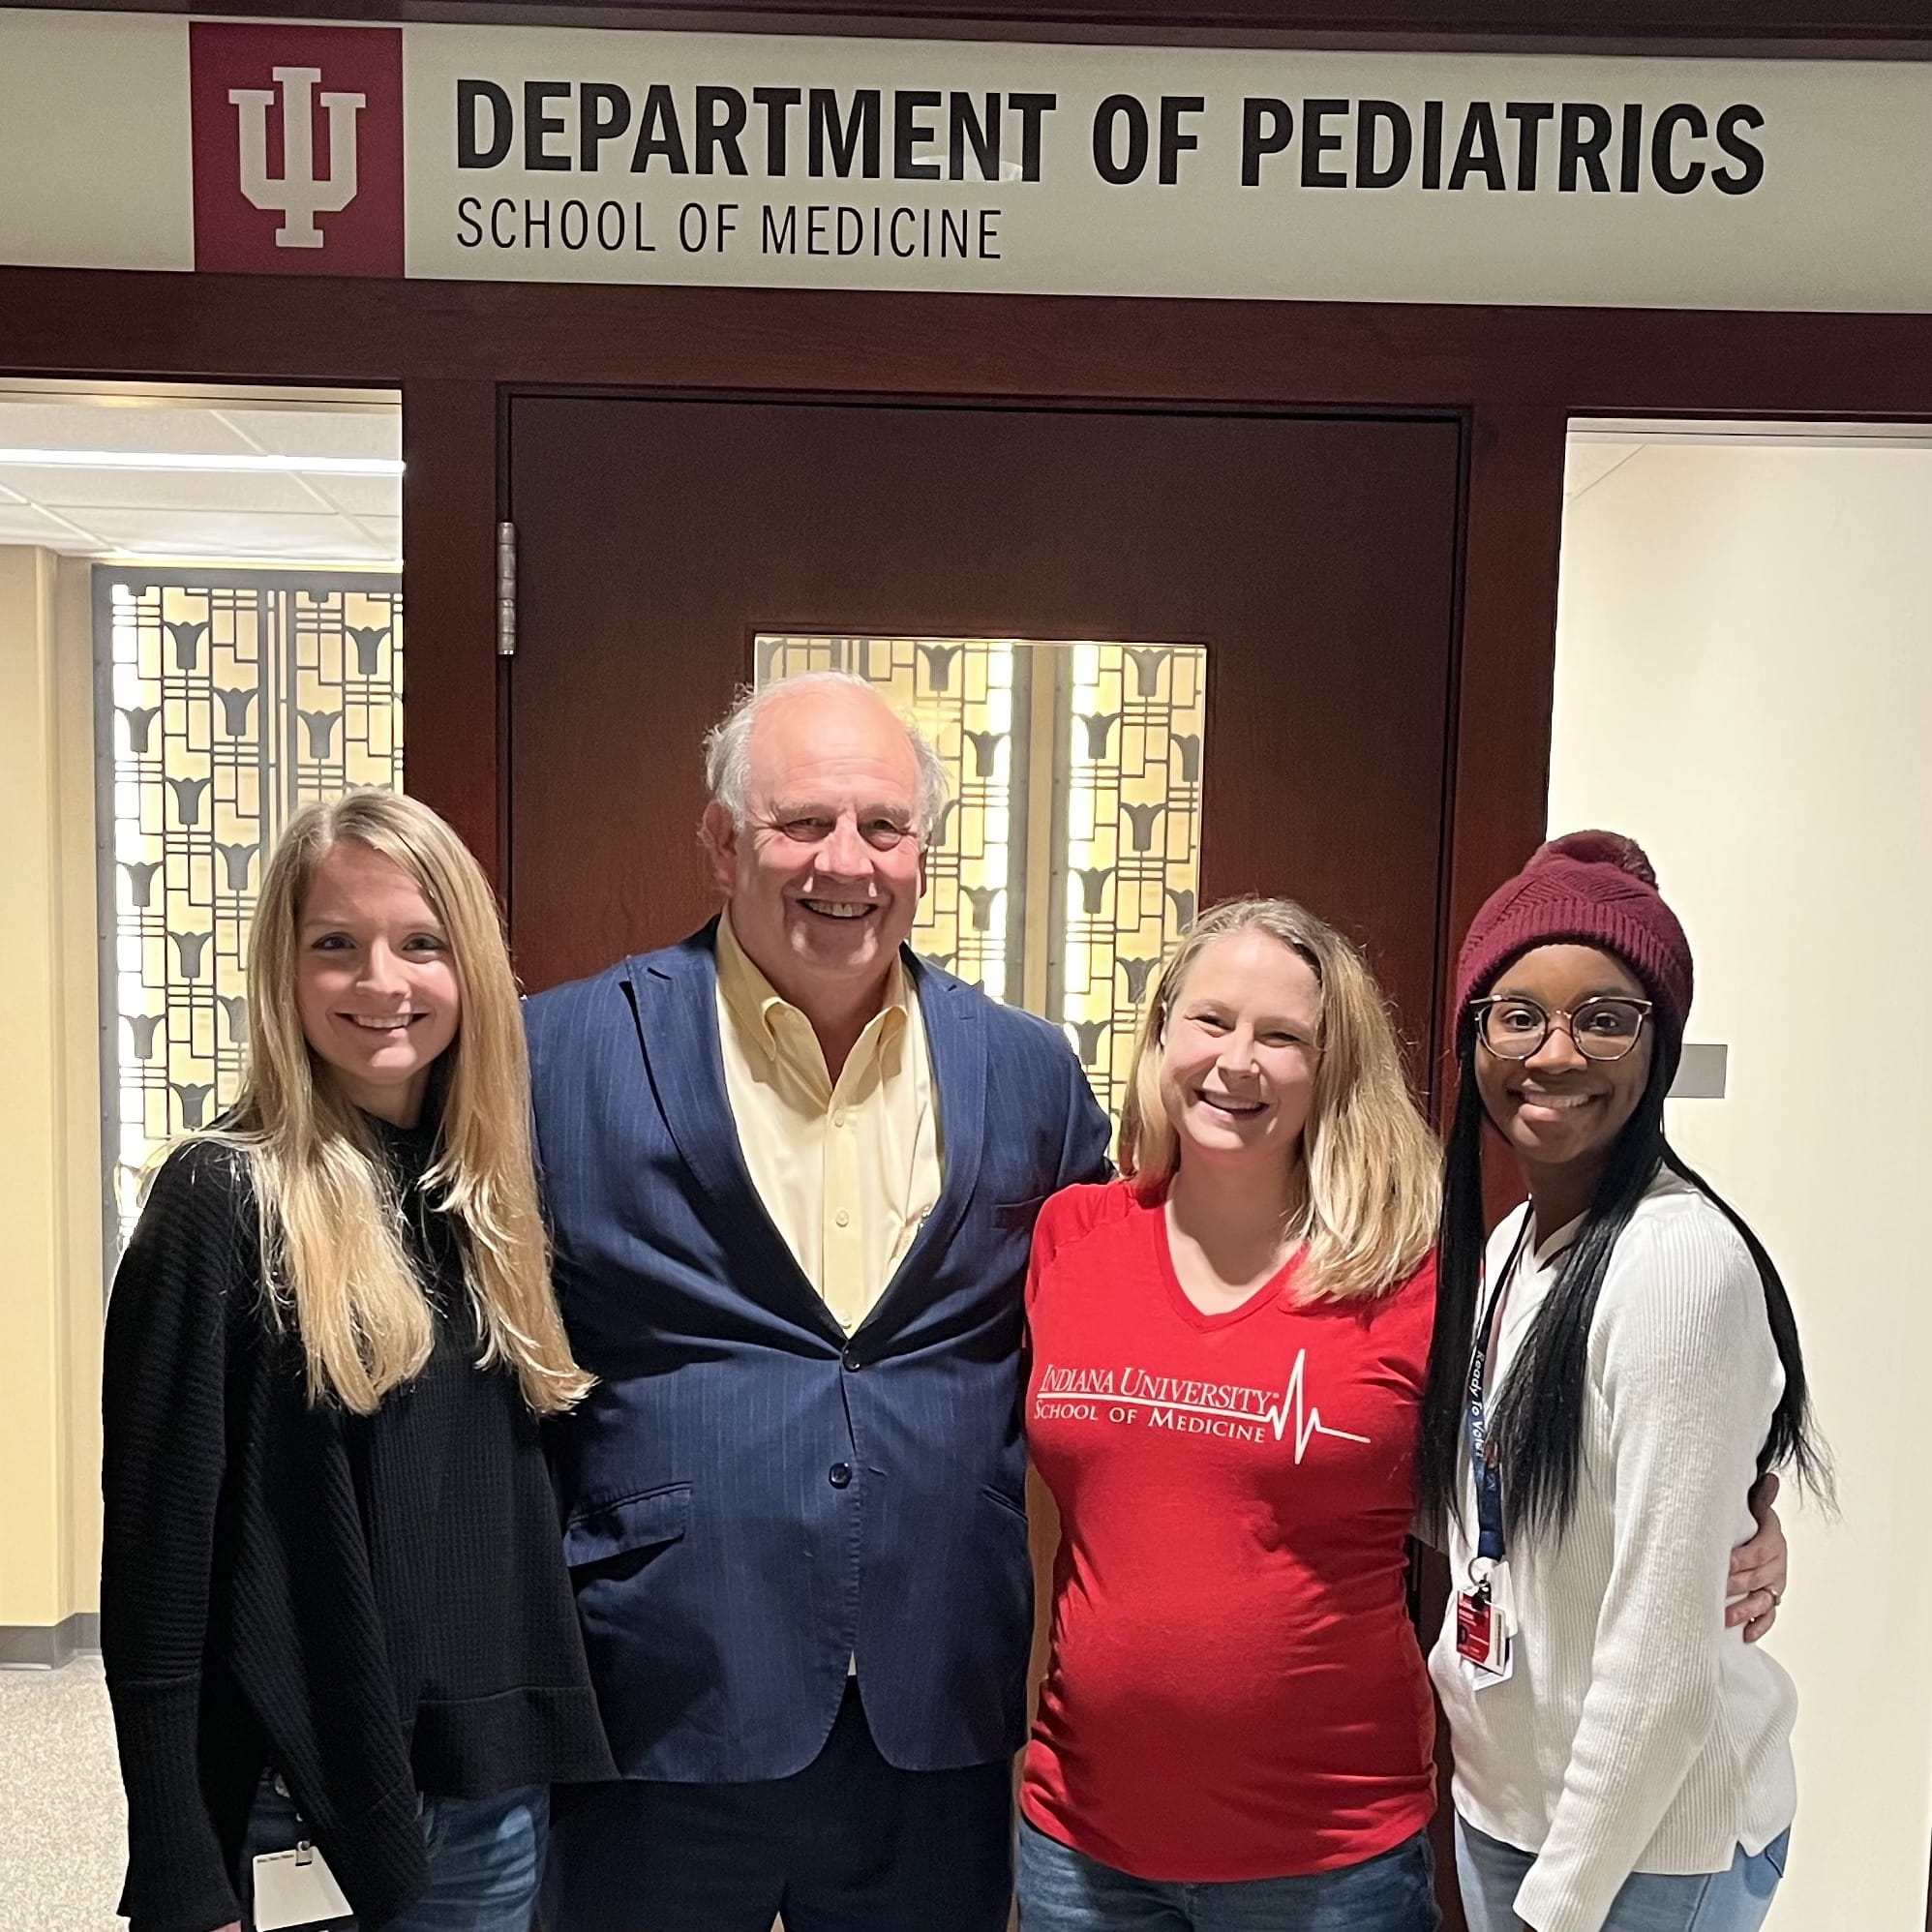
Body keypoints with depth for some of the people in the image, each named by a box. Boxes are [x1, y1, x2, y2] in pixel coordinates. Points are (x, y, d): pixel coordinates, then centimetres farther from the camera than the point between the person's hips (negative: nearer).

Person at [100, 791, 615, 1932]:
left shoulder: (488, 1192, 4)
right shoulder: (224, 1199, -14)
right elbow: (156, 1552, -13)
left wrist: (543, 1737, 9)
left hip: (496, 1778, 5)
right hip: (300, 1792, -5)